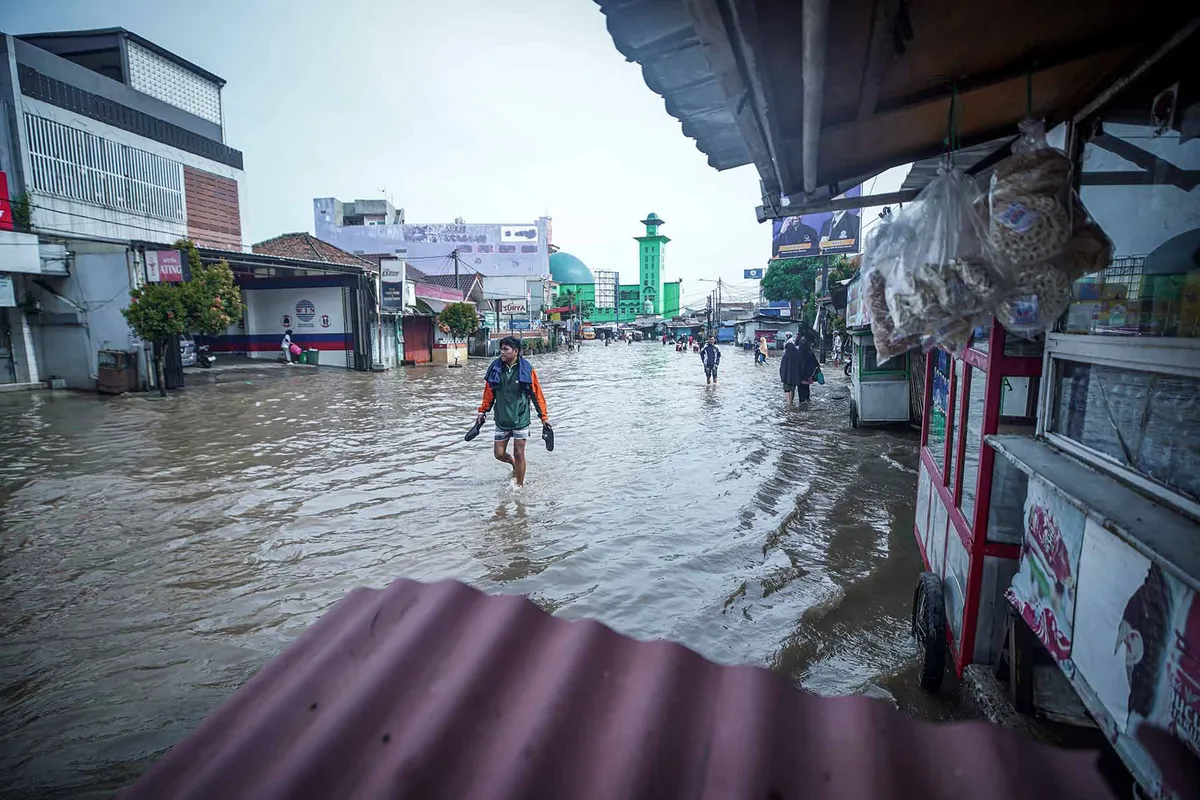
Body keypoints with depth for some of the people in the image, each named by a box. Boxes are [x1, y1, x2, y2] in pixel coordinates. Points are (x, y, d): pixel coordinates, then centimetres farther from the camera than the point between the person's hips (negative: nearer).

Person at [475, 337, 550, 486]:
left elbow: (537, 394, -4)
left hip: (521, 419, -3)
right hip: (502, 419, 3)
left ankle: (519, 486, 19)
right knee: (499, 453, 8)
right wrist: (482, 412, 13)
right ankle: (514, 464, 41)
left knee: (519, 454, 1)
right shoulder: (495, 368, -2)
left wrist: (544, 416, -3)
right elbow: (489, 393, 10)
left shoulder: (527, 369, -9)